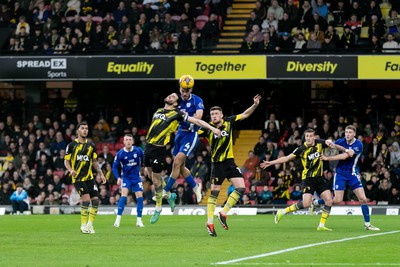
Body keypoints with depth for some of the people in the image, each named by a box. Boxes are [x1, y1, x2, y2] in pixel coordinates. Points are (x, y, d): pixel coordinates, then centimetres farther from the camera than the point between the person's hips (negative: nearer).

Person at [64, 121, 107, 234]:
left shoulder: (91, 145, 10)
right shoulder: (72, 145, -2)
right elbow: (66, 161, 1)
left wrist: (101, 174, 11)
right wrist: (71, 170, -17)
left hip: (89, 177, 5)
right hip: (78, 177, -5)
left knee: (95, 200, -3)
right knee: (86, 200, -17)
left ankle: (90, 224, 13)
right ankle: (83, 225, -4)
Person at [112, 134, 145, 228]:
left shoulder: (138, 151, -10)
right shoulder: (120, 153, -13)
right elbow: (115, 166, -6)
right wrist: (118, 178, -17)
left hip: (136, 177, 2)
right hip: (125, 177, -2)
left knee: (139, 197, -5)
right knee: (124, 195, -18)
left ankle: (139, 220, 6)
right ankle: (118, 219, -15)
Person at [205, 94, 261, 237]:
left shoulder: (228, 122, 1)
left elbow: (245, 114, 7)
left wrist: (255, 105, -5)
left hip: (229, 161, 4)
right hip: (217, 163, -4)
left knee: (241, 188, -7)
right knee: (214, 193, -7)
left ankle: (223, 213, 3)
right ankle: (210, 222, -3)